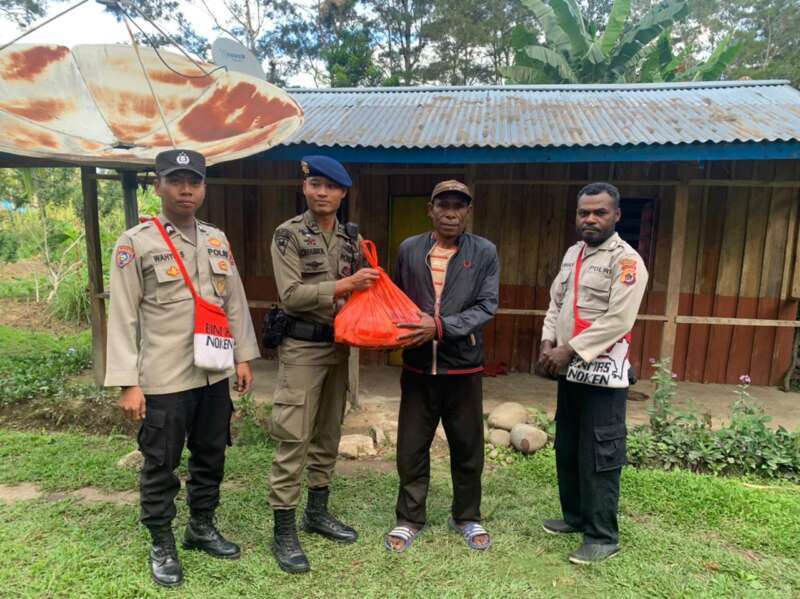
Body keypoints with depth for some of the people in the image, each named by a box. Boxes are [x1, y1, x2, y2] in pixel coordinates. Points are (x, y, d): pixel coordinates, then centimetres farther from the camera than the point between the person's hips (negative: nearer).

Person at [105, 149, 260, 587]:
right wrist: (127, 383, -11)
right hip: (163, 379, -5)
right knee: (160, 464, 9)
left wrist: (242, 357, 9)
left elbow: (234, 301, 11)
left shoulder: (217, 239, 9)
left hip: (215, 374, 5)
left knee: (211, 455, 17)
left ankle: (202, 527, 38)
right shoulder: (136, 242, -6)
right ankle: (162, 545, 30)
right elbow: (123, 316, -8)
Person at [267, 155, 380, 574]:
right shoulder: (289, 234, -7)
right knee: (293, 440, -2)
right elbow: (291, 295, -16)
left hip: (339, 345, 6)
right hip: (302, 347, -5)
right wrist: (345, 285, -20)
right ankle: (284, 531, 11)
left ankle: (317, 512, 31)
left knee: (328, 435, 15)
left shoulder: (352, 237, 9)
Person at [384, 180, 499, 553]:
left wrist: (441, 326, -21)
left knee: (467, 448, 13)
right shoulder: (409, 249, 3)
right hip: (418, 367, 1)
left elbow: (486, 307, -10)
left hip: (463, 367, -1)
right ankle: (409, 519, 29)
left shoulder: (484, 252, -2)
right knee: (411, 447, 10)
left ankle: (467, 518, 34)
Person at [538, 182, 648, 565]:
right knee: (566, 450, 17)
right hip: (569, 370, 8)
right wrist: (548, 343, -2)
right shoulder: (572, 254, 12)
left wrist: (569, 350, -19)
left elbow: (618, 321, -20)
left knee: (598, 457, 0)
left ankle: (602, 536, 14)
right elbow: (556, 302, 13)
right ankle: (575, 516, 34)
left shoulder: (626, 260, -12)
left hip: (602, 374, -8)